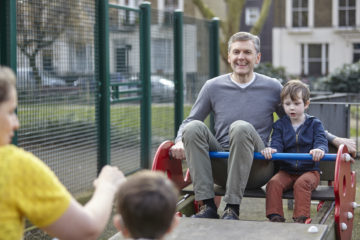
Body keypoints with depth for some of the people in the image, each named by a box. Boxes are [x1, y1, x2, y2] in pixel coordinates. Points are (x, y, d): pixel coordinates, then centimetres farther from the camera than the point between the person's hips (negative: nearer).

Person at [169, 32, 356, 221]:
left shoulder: (272, 88, 9)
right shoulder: (213, 87, 10)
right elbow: (189, 121, 14)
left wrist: (334, 139, 8)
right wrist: (180, 142, -8)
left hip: (256, 170, -2)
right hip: (220, 167, 2)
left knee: (241, 127, -31)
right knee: (194, 127, -24)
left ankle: (232, 208, -30)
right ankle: (207, 206, -27)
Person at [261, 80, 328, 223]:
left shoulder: (314, 124, 6)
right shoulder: (280, 125, 10)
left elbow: (321, 142, -8)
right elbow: (276, 144, -3)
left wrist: (319, 150, -36)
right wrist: (271, 150, -30)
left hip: (309, 170, -2)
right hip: (286, 171, 2)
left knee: (302, 183, -33)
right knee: (273, 183, -25)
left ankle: (301, 218, -30)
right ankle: (275, 218, -23)